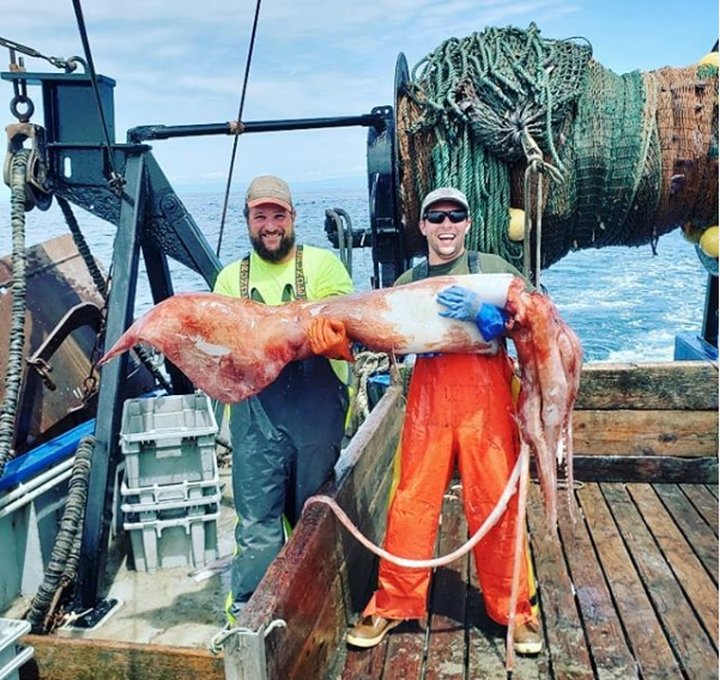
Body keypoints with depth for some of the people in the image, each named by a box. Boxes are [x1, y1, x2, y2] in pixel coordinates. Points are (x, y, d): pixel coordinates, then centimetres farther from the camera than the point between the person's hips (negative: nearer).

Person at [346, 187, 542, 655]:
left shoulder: (490, 267, 8)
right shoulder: (409, 281, 17)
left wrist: (479, 310, -21)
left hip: (485, 392, -2)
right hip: (428, 394, 2)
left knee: (494, 501, 1)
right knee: (412, 501, 2)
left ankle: (514, 608, 20)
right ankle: (394, 604, 18)